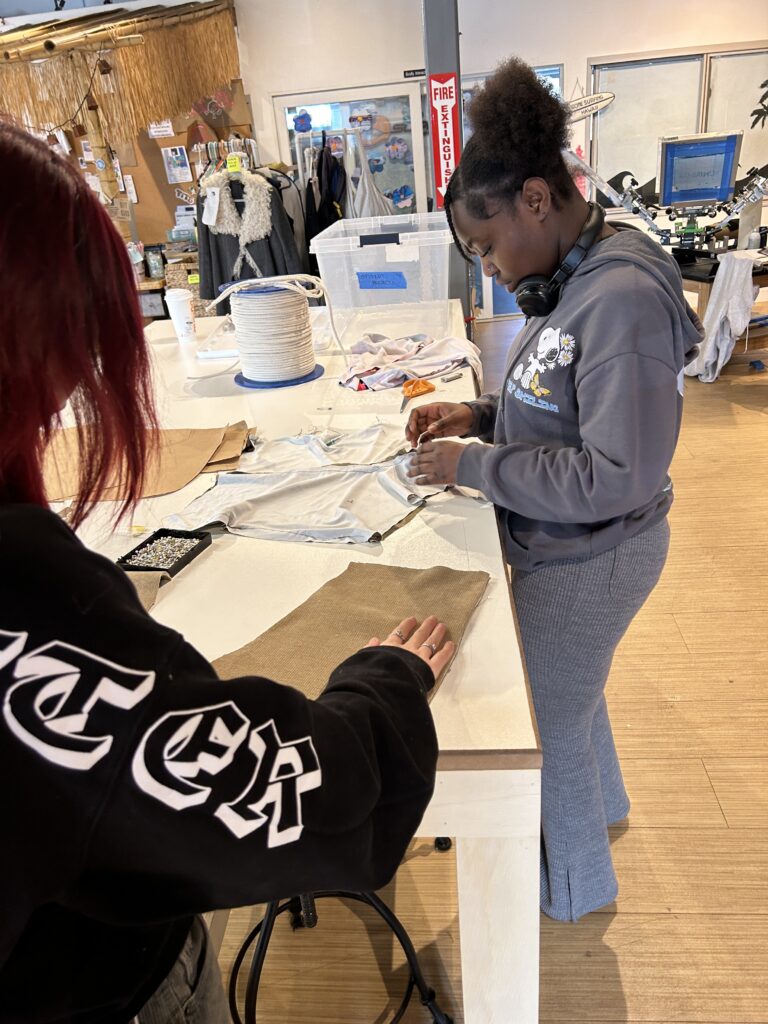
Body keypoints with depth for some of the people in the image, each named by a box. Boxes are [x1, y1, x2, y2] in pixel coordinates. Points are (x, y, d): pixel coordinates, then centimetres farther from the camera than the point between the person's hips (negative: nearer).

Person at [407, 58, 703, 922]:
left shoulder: (624, 300, -28)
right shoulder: (576, 278, 0)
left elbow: (615, 479, -28)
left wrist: (472, 466, -24)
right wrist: (479, 415, -3)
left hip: (586, 559, -9)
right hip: (570, 548, 9)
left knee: (548, 721, 14)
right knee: (566, 688, 30)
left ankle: (575, 885, 44)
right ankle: (600, 801, 61)